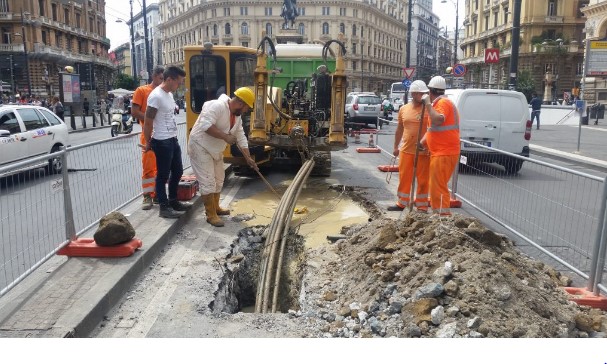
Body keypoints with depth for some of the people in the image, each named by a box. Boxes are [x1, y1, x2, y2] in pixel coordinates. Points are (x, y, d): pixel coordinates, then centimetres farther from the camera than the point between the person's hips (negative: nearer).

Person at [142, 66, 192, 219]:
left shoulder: (169, 94, 10)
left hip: (173, 139, 9)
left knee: (177, 171, 17)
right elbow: (147, 122, -16)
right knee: (163, 175, 0)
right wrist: (148, 143, -7)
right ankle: (164, 208, 9)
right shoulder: (156, 96, -18)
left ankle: (173, 201, 31)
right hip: (162, 142, -9)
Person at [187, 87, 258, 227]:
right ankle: (211, 215, 1)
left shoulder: (237, 116, 4)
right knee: (208, 182, -8)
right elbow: (206, 125, -35)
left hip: (216, 150, 10)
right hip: (200, 147, -10)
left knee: (218, 179, 17)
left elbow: (241, 138, 9)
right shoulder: (217, 106, -25)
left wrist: (248, 158, 7)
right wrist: (225, 137, -30)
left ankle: (215, 207, 34)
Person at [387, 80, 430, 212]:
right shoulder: (403, 109, 7)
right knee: (404, 178, 13)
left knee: (422, 180, 4)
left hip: (423, 151, -4)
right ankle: (401, 203, 26)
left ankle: (422, 206, 15)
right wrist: (396, 147, 17)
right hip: (405, 150, 4)